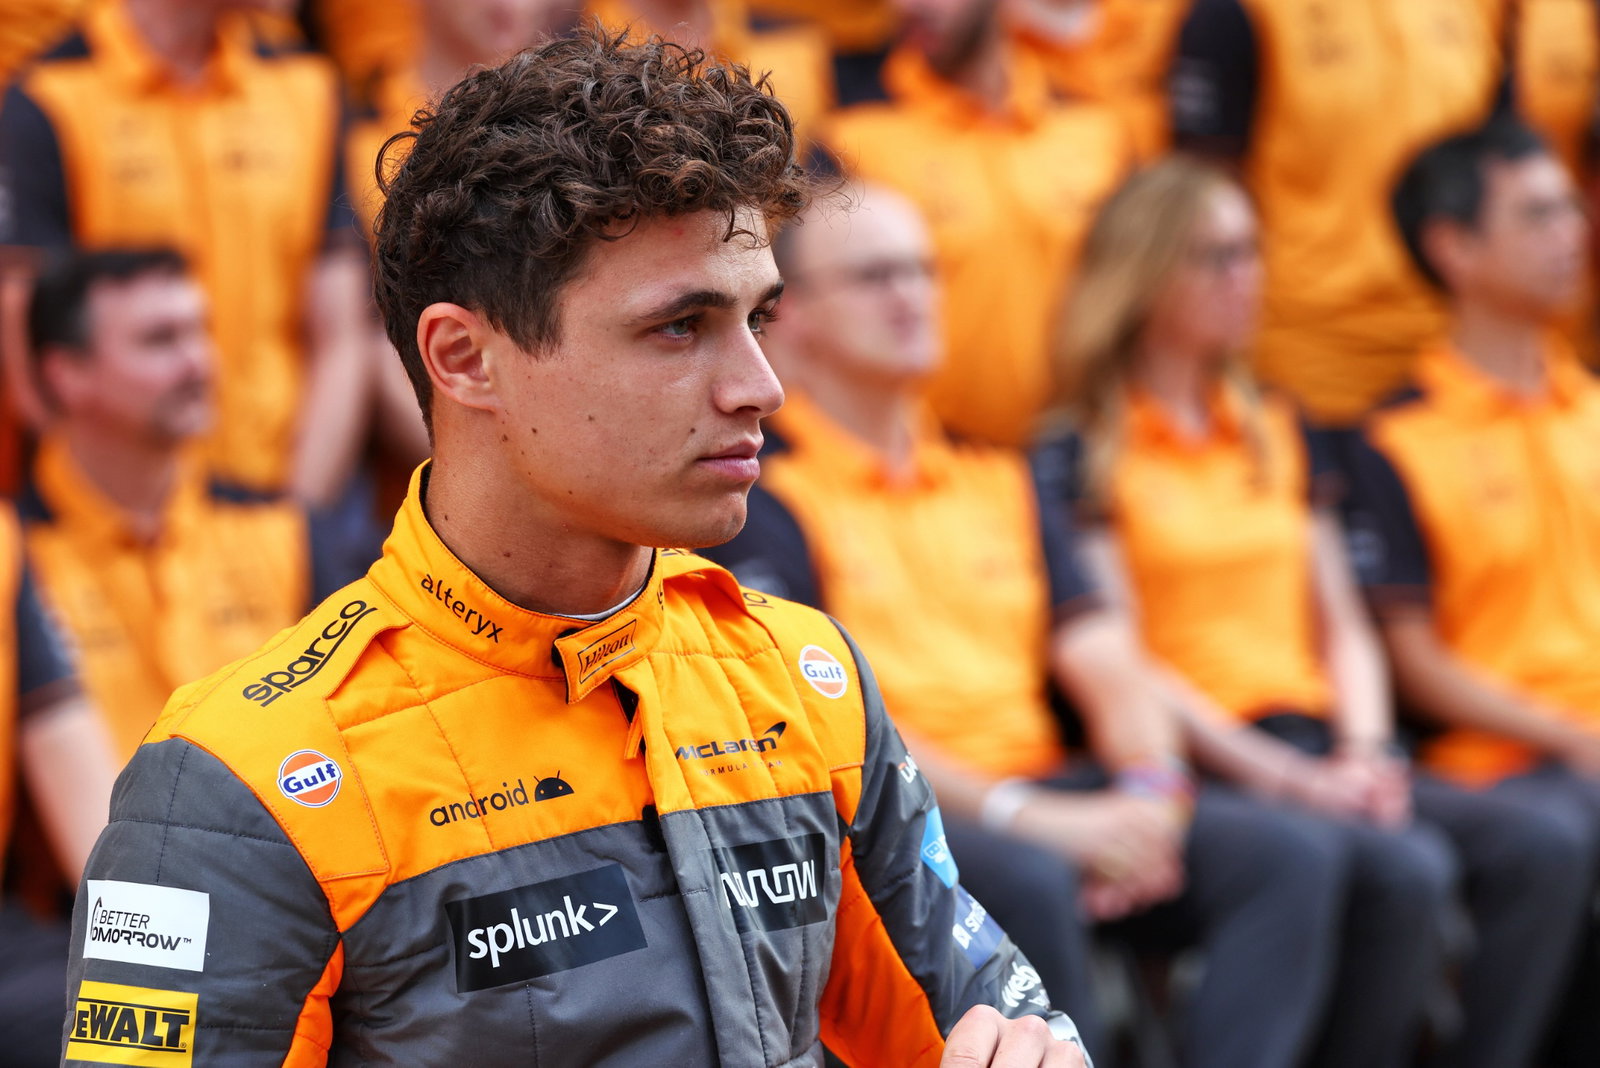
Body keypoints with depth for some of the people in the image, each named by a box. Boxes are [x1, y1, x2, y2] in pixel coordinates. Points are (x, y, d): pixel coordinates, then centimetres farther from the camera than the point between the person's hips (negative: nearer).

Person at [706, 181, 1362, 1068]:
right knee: (1027, 884, -38)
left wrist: (1149, 788, -8)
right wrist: (1021, 815, -20)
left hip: (1046, 793, 7)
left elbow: (1105, 665, 16)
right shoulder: (761, 497, 1)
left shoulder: (998, 483, 23)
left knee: (1289, 857, -16)